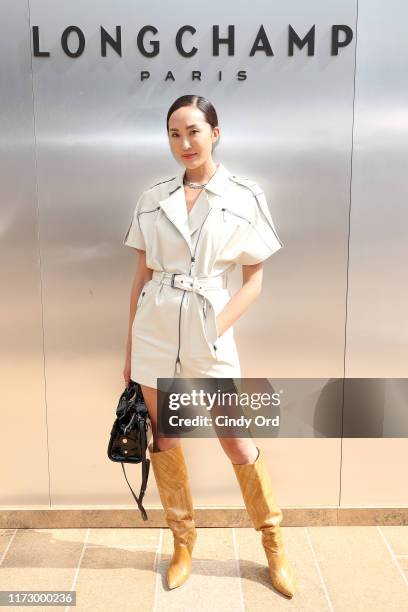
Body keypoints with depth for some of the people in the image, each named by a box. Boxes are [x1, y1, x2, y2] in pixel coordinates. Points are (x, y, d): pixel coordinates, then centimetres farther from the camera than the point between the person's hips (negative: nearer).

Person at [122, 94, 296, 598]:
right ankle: (182, 542, 34)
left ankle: (273, 544, 30)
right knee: (163, 440, 12)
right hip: (154, 331, 3)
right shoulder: (152, 199, 5)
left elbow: (254, 280, 0)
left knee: (237, 444, 6)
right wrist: (130, 345, 8)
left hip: (209, 334, -3)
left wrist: (216, 328, -12)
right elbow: (141, 275, 8)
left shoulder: (244, 196, -2)